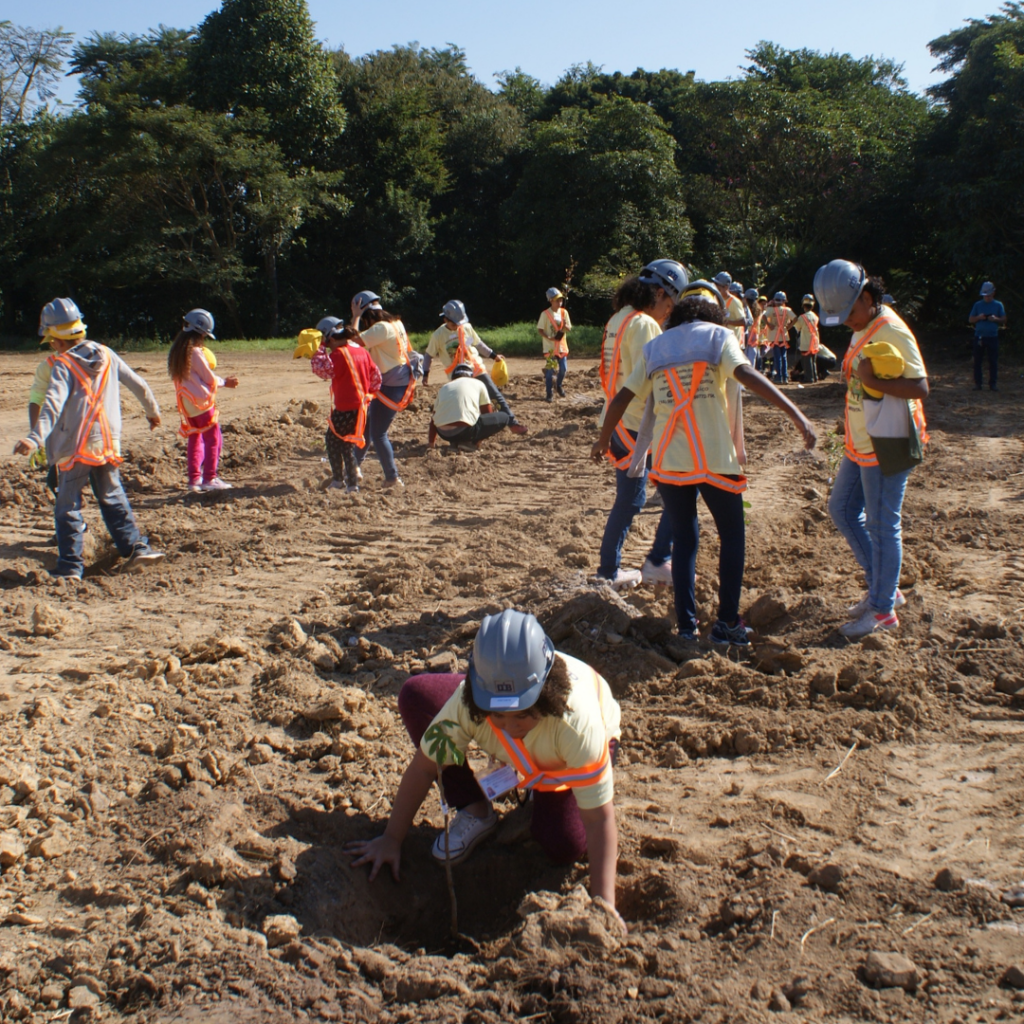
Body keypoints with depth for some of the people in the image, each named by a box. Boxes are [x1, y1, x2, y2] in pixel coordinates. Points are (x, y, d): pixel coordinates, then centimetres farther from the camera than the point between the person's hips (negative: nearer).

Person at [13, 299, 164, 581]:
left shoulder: (63, 365, -8)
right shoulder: (106, 355, 6)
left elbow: (53, 404, -24)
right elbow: (138, 385, 11)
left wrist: (35, 438, -34)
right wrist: (152, 410, 29)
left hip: (75, 447, -4)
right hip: (108, 442, 5)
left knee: (68, 507, 4)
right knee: (112, 498, 19)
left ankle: (70, 567, 3)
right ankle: (135, 547, 13)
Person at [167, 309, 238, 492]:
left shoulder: (176, 351, 8)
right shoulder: (195, 352, -16)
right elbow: (209, 378, -10)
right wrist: (225, 382, 8)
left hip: (186, 404, 8)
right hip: (201, 402, -8)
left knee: (194, 439, 14)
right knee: (213, 439, 0)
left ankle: (194, 478, 16)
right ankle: (209, 478, -2)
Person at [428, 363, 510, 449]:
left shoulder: (444, 387, 26)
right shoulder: (478, 383, 19)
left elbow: (434, 417, 29)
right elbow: (487, 411, 23)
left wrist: (431, 441, 42)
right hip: (464, 430, -5)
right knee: (504, 417, 11)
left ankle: (455, 441, 9)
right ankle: (469, 441, -1)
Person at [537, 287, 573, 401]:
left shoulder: (564, 312, 3)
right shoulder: (545, 314, -9)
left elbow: (569, 329, 6)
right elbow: (539, 329, -8)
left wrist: (565, 326, -18)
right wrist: (548, 337, -24)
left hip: (562, 346, 4)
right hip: (550, 347, -4)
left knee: (563, 368, 6)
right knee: (550, 370, -4)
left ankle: (559, 385, 34)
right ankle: (550, 394, 4)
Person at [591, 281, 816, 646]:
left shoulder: (654, 347, 12)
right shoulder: (718, 336, 1)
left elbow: (622, 399, 8)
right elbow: (746, 374, -17)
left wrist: (603, 439, 23)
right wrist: (796, 414, -22)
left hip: (669, 461, 3)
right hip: (715, 458, -3)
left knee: (684, 540, 14)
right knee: (732, 537, 13)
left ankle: (687, 627, 13)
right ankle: (727, 622, 10)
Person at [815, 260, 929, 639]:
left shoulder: (892, 332, -19)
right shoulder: (862, 329, 9)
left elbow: (920, 386, -24)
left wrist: (874, 381, -33)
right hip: (860, 444, 10)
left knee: (881, 525, -2)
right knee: (842, 509, 16)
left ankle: (883, 610, 11)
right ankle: (883, 588, 27)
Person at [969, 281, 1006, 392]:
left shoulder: (998, 305, 7)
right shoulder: (977, 305, 8)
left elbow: (1004, 320, 7)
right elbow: (971, 320, 9)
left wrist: (996, 319, -13)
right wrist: (979, 317, -12)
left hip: (993, 337, 0)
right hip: (979, 336, 1)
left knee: (993, 361, 0)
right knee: (977, 361, 0)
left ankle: (993, 383, 6)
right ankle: (977, 383, 5)